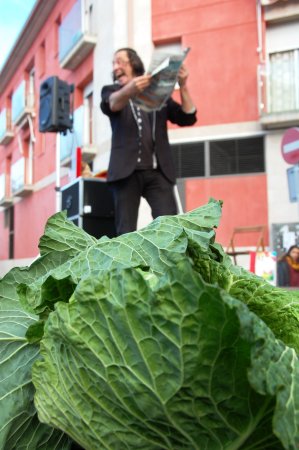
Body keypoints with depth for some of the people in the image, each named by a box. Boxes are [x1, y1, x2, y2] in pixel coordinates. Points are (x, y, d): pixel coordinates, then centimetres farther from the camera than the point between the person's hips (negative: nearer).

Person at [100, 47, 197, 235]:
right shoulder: (112, 91, 15)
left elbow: (188, 118, 9)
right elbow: (112, 104, -10)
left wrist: (183, 86, -6)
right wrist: (129, 89, -32)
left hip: (158, 171, 1)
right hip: (126, 170, 0)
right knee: (126, 231, -3)